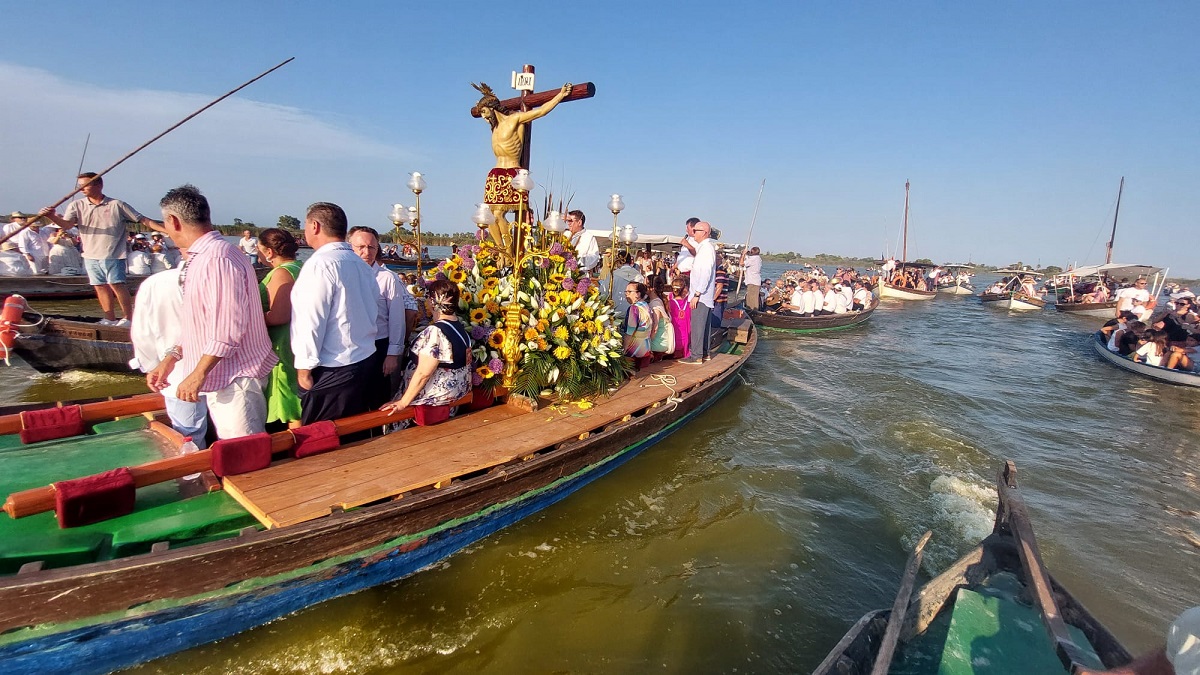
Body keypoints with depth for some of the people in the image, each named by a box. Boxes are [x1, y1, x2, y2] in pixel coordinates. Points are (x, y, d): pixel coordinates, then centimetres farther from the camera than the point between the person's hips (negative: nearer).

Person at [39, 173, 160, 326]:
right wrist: (52, 217, -27)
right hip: (91, 255, 5)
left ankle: (129, 318, -4)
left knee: (116, 284, -11)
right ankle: (110, 319, 16)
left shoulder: (117, 205, -2)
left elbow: (143, 220, -2)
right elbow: (66, 224, -6)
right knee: (100, 286, 8)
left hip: (113, 254, -5)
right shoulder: (77, 205, 7)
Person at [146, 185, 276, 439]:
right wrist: (171, 359, 16)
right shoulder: (201, 258, 14)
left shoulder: (217, 259, -19)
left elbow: (227, 329, -24)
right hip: (219, 378, 10)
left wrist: (198, 375, -18)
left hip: (234, 378, -10)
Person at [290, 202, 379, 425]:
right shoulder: (361, 264, 8)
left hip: (331, 370, -8)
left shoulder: (320, 264, -16)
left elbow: (312, 321, -19)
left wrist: (304, 367, -12)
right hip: (363, 362, 8)